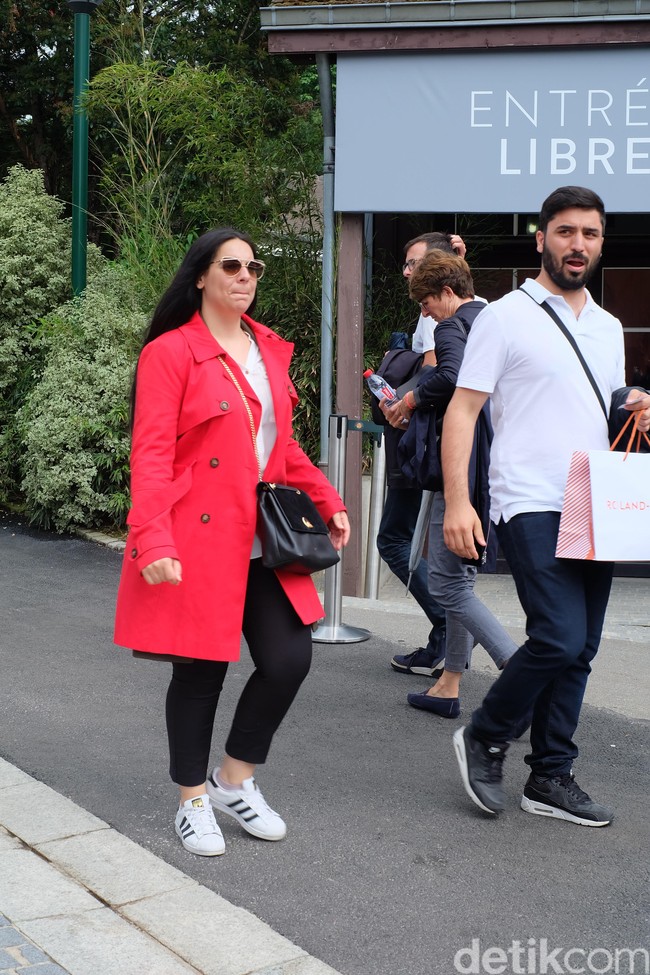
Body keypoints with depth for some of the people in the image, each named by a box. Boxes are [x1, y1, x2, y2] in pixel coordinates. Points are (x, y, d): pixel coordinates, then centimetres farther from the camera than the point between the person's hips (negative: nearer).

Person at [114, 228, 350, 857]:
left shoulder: (269, 350, 13)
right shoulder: (170, 353, -7)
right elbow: (151, 455, -12)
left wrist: (327, 502, 13)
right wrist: (153, 541, -21)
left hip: (263, 540, 6)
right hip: (198, 541, -6)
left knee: (290, 659, 1)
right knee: (201, 670, 4)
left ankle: (234, 780, 24)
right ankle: (193, 801, 25)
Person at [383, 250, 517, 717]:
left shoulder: (452, 325, -11)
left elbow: (452, 377, -31)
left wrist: (413, 398, -12)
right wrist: (420, 409, 19)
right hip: (497, 465, 10)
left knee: (448, 583, -4)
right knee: (461, 574, 16)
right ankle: (449, 686, 24)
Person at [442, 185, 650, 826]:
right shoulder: (505, 317, -2)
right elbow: (462, 410, -6)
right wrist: (456, 501, -16)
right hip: (531, 507, -7)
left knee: (579, 650, 7)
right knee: (560, 639, -15)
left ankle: (550, 779, 19)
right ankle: (484, 737, 9)